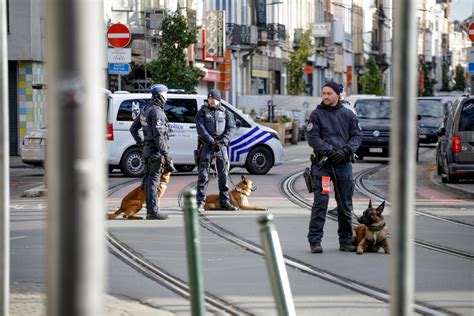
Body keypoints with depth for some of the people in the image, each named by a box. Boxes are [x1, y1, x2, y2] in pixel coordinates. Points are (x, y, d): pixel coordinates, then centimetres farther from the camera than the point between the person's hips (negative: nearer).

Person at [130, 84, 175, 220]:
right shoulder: (157, 112, -16)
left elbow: (133, 128, 22)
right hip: (156, 151, -9)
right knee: (154, 180, -8)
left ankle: (150, 210, 16)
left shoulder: (145, 110, 13)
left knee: (148, 179, 11)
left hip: (147, 151, 9)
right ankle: (153, 211, -8)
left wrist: (140, 143, 26)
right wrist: (166, 155, -21)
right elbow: (159, 135, -22)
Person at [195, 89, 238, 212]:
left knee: (224, 175, 5)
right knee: (203, 175, -3)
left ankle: (224, 201, 12)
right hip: (206, 146, -2)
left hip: (221, 146, 2)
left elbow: (231, 127, 3)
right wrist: (210, 140, -18)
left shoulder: (225, 112, 11)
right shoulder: (202, 112, 4)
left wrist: (224, 140, -13)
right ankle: (200, 202, -1)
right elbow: (200, 128, -7)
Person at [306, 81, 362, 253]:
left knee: (345, 204, 8)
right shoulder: (317, 114, 2)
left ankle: (346, 240, 18)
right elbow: (313, 137, -5)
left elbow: (357, 136, 6)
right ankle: (315, 240, -3)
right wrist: (329, 151, -17)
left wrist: (345, 150, -11)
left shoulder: (348, 115, 9)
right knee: (320, 202, -7)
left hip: (343, 163, 3)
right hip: (322, 163, -3)